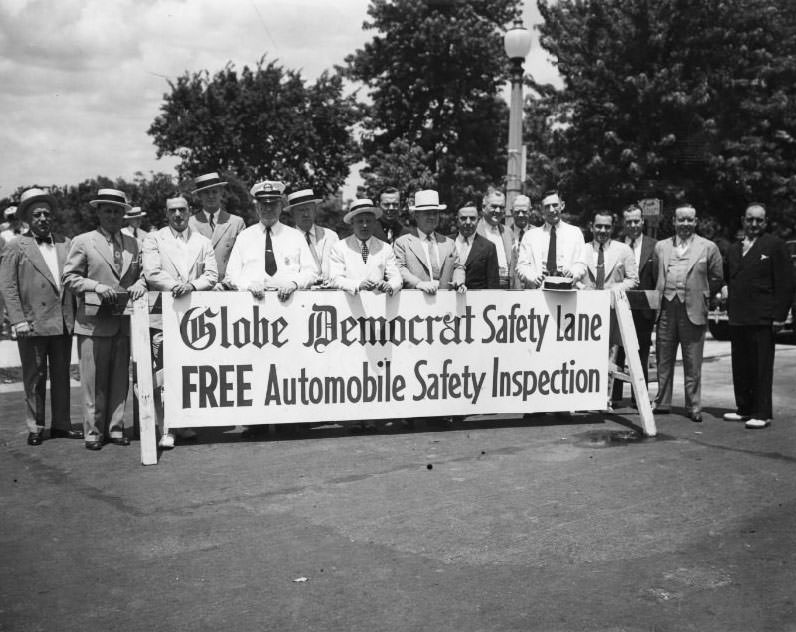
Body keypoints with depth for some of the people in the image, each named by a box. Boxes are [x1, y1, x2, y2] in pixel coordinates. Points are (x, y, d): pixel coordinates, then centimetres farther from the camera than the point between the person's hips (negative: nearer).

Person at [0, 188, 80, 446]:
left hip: (63, 322, 3)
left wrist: (75, 313, 1)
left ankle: (61, 424, 20)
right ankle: (35, 428, 16)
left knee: (62, 376, 10)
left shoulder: (66, 243, 8)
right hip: (32, 324, -3)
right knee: (34, 378, 6)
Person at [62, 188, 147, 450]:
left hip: (124, 321, 4)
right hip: (94, 322, -4)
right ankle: (93, 431, 9)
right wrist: (97, 286, -15)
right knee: (94, 380, -1)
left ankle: (115, 428, 17)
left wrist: (139, 285, -4)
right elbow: (69, 277, -1)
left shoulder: (132, 243, 15)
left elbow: (141, 273, 19)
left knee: (120, 378, 8)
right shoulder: (82, 242, 2)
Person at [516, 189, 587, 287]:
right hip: (537, 290, 1)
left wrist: (573, 274, -17)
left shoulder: (575, 233, 15)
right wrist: (533, 278, -15)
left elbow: (580, 264, 7)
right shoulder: (530, 235, 15)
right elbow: (522, 266, 7)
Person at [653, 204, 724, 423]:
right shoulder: (661, 246, 11)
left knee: (693, 364, 1)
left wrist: (701, 296, 7)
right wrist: (659, 296, 10)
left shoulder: (708, 247, 3)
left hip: (693, 311, -3)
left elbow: (717, 278, 9)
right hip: (666, 309, 3)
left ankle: (694, 407, 9)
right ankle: (661, 403, 19)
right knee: (663, 361, 9)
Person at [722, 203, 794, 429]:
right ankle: (744, 408, 20)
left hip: (762, 318, -6)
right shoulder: (733, 249, 17)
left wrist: (779, 315, -12)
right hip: (737, 318, 6)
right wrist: (725, 289, 3)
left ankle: (762, 413, 1)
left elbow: (785, 283, -6)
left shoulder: (775, 245, -1)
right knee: (740, 367, 10)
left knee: (761, 367, -3)